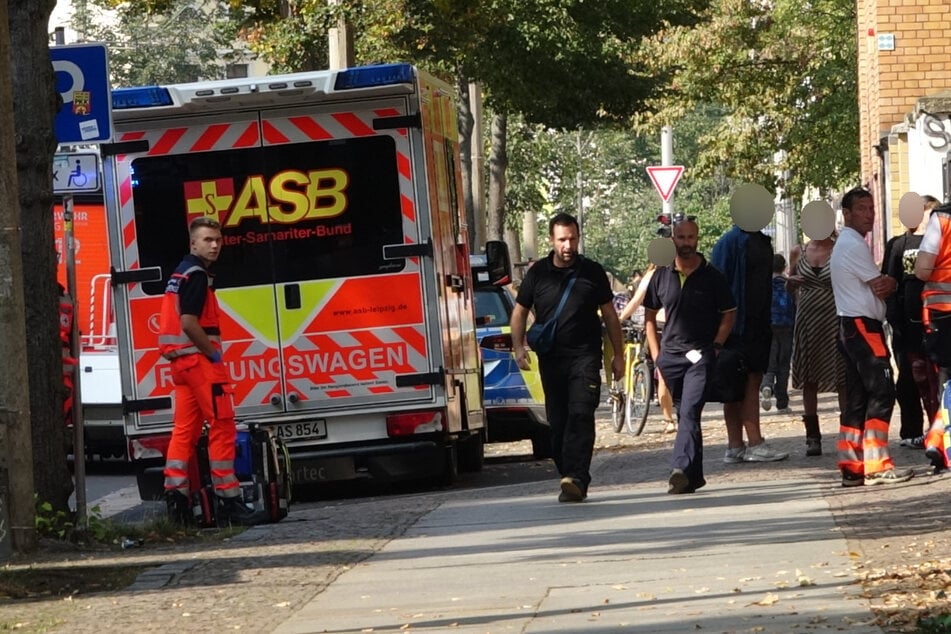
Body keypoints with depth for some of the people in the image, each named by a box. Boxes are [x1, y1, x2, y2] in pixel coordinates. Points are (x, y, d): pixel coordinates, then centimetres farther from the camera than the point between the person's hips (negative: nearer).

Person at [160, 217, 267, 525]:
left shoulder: (181, 274, 18)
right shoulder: (197, 275, -14)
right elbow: (189, 323, -23)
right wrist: (213, 353, -13)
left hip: (181, 359, 10)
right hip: (198, 358, -10)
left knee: (185, 428, 10)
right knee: (222, 425, -8)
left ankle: (175, 494, 7)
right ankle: (227, 499, -9)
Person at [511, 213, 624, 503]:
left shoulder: (592, 272, 6)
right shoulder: (538, 273, 7)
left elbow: (609, 316, 13)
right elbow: (519, 312, 12)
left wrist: (618, 355, 11)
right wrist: (518, 347, -3)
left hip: (585, 356, -2)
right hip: (550, 358, 2)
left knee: (581, 415, -15)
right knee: (558, 421, 4)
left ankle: (575, 478, -22)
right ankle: (573, 479, 13)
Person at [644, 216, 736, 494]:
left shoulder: (711, 277, 0)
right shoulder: (661, 276, 8)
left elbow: (729, 313, 7)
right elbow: (650, 315, 15)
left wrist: (715, 346, -5)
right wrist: (656, 354, 7)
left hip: (701, 356, -4)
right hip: (670, 354, 4)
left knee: (689, 413, -18)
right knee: (683, 416, 11)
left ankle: (681, 469, -29)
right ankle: (694, 475, 18)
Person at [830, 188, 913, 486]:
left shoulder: (844, 244, 22)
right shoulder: (854, 245, -12)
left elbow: (880, 285, 17)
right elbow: (880, 288, -12)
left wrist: (887, 283, -6)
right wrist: (890, 284, 11)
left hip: (851, 328, 11)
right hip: (863, 325, -11)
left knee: (857, 399, 9)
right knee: (881, 392, -12)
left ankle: (852, 467, 8)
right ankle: (877, 467, -15)